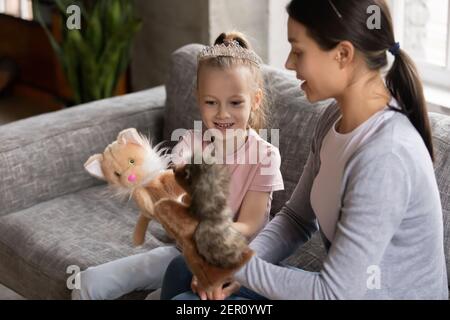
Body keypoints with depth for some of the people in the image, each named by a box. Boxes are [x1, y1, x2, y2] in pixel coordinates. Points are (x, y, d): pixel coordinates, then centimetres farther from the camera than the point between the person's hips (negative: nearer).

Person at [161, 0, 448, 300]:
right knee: (182, 271, 12)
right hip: (346, 284, 8)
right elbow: (297, 217, 7)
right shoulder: (336, 117, -3)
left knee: (186, 299, -10)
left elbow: (334, 292, -28)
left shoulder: (383, 157, -31)